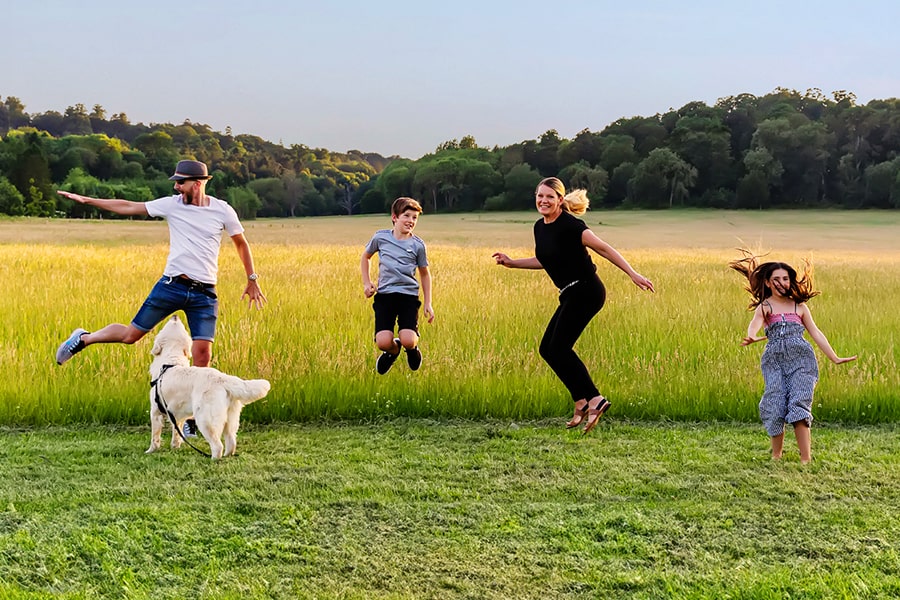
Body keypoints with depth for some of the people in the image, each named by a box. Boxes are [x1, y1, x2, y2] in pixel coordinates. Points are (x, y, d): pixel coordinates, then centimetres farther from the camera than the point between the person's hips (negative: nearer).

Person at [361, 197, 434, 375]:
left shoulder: (417, 244, 3)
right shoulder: (380, 237, 3)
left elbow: (424, 274, 15)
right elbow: (366, 257, 22)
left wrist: (428, 303, 11)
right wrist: (366, 282, 12)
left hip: (409, 295, 0)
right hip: (384, 294, 0)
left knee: (408, 340, -21)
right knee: (383, 342, -17)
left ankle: (412, 347, 19)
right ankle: (393, 350, 22)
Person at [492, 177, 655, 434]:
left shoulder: (570, 225, -15)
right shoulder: (540, 227, 10)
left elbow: (604, 249, -17)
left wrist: (633, 274, -22)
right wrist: (511, 263, 21)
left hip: (585, 291, -9)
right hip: (571, 295, 9)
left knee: (558, 348, -14)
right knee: (548, 349, 6)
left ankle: (593, 399, -12)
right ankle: (582, 401, 9)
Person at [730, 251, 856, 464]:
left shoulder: (799, 306, 16)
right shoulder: (764, 307, 8)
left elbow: (815, 333, 19)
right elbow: (755, 322, -15)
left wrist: (835, 358, 15)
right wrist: (751, 337, -38)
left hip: (801, 358, 1)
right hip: (775, 359, -1)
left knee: (799, 403, -14)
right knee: (776, 405, -10)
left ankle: (805, 458, -19)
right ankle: (776, 455, 9)